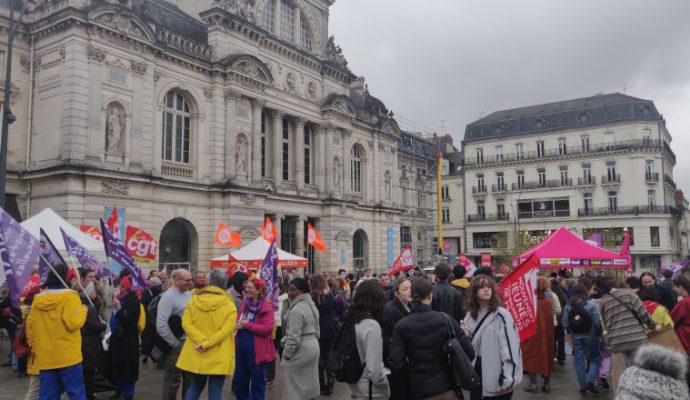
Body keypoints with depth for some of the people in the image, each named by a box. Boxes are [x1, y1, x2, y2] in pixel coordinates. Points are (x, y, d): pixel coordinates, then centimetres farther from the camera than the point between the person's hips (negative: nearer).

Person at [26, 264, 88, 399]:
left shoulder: (37, 298, 9)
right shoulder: (69, 296, -10)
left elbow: (30, 326, 12)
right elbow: (73, 323, -18)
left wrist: (34, 347, 21)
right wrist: (83, 310, 0)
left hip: (45, 357, 6)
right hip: (67, 356, -6)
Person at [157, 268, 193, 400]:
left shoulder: (188, 294, 7)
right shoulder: (168, 297, -17)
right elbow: (161, 326, -24)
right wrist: (175, 344, -16)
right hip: (177, 345, -7)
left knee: (190, 379, 17)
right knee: (172, 380, 4)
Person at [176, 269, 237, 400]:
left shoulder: (194, 300, 1)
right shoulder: (229, 305, -8)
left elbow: (186, 323, -8)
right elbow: (226, 330, -19)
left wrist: (202, 340, -14)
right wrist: (206, 344, -18)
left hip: (196, 354, 4)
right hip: (219, 357, -3)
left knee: (196, 386, 22)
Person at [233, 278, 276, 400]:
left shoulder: (267, 307, -14)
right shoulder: (245, 302, 6)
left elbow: (267, 329, -21)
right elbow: (239, 319, 17)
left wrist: (248, 325, -21)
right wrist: (238, 325, -6)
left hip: (256, 348, -7)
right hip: (241, 346, 7)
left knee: (257, 380, 8)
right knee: (239, 378, 18)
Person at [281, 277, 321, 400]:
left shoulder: (297, 309, -21)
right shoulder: (311, 305, 8)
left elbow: (293, 337, -22)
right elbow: (316, 331, 15)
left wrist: (286, 354, -12)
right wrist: (312, 342, 21)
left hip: (300, 351, -9)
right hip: (312, 347, 9)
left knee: (294, 390, 1)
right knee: (309, 385, 17)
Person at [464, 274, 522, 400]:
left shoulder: (501, 315, -14)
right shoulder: (471, 315, 7)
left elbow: (509, 347, -17)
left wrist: (507, 380, -19)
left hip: (496, 378, -6)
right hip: (476, 371, 6)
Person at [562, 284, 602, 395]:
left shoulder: (568, 306, -2)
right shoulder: (591, 304, -10)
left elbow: (565, 323, -2)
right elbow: (597, 322, -13)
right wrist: (599, 334, 3)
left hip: (576, 337, 3)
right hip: (590, 336, -2)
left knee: (579, 361, 9)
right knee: (595, 359, 13)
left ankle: (583, 387, 13)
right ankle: (590, 382, -2)